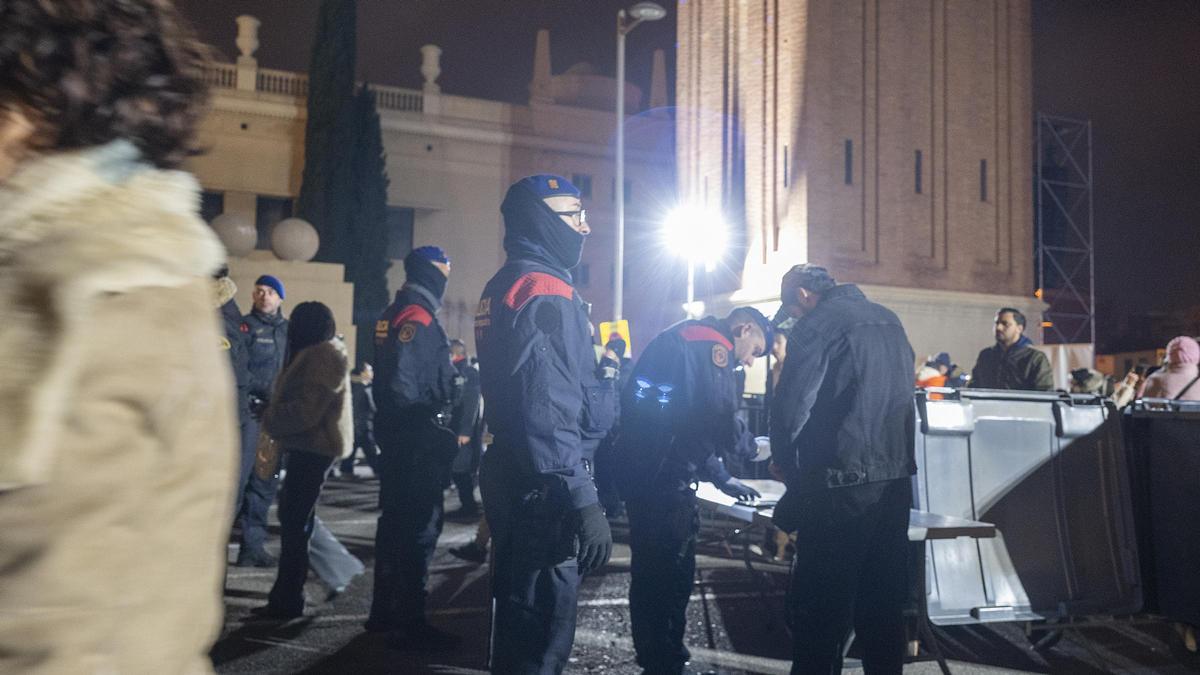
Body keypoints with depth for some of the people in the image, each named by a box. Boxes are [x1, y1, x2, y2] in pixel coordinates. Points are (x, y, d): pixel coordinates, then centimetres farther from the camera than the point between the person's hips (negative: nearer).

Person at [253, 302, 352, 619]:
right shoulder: (322, 354, 19)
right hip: (312, 446, 11)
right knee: (296, 519, 14)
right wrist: (273, 412, 7)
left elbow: (306, 411, -22)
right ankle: (287, 594, 21)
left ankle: (287, 600, -4)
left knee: (294, 522, -8)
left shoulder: (322, 356, -15)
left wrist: (269, 419, -10)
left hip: (313, 447, -11)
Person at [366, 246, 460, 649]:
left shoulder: (393, 315, 14)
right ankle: (409, 625, 2)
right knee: (420, 529, -4)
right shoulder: (418, 318, -17)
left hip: (395, 439, 10)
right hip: (417, 445, -10)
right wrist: (439, 438, -21)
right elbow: (404, 389, -25)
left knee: (395, 523, 17)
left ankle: (385, 612, 28)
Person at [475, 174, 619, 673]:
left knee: (518, 618, 21)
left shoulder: (503, 287, 15)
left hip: (510, 473, 10)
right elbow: (549, 410, -25)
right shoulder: (546, 292, -17)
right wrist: (583, 500, -26)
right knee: (542, 633, -1)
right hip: (541, 487, -10)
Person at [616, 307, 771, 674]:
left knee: (653, 570, 17)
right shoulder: (712, 344, -8)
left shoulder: (685, 339, 22)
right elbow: (719, 420, -14)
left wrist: (721, 478, 25)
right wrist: (751, 447, 6)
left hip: (642, 468, 10)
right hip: (663, 474, -10)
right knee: (670, 573, 0)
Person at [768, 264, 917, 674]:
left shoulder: (817, 324, -7)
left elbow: (792, 404, -12)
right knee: (884, 600, 15)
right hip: (896, 477, 8)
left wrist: (783, 459, 4)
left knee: (821, 604, 0)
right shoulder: (889, 321, 15)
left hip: (841, 484, -7)